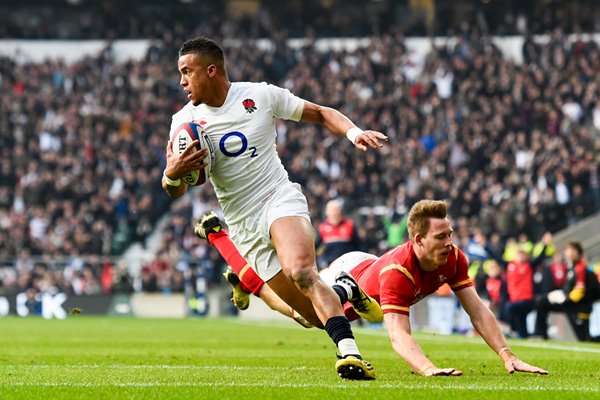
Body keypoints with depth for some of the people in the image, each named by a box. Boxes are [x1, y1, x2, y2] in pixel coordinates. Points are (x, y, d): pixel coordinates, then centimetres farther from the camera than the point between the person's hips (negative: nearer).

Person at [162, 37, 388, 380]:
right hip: (243, 224, 3)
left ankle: (350, 352, -39)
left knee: (301, 271, -34)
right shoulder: (185, 121, 1)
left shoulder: (261, 95, -3)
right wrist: (172, 174, -26)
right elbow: (177, 190, -2)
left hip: (280, 198, -3)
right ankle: (345, 292, 31)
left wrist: (354, 132, -12)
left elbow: (321, 114, 7)